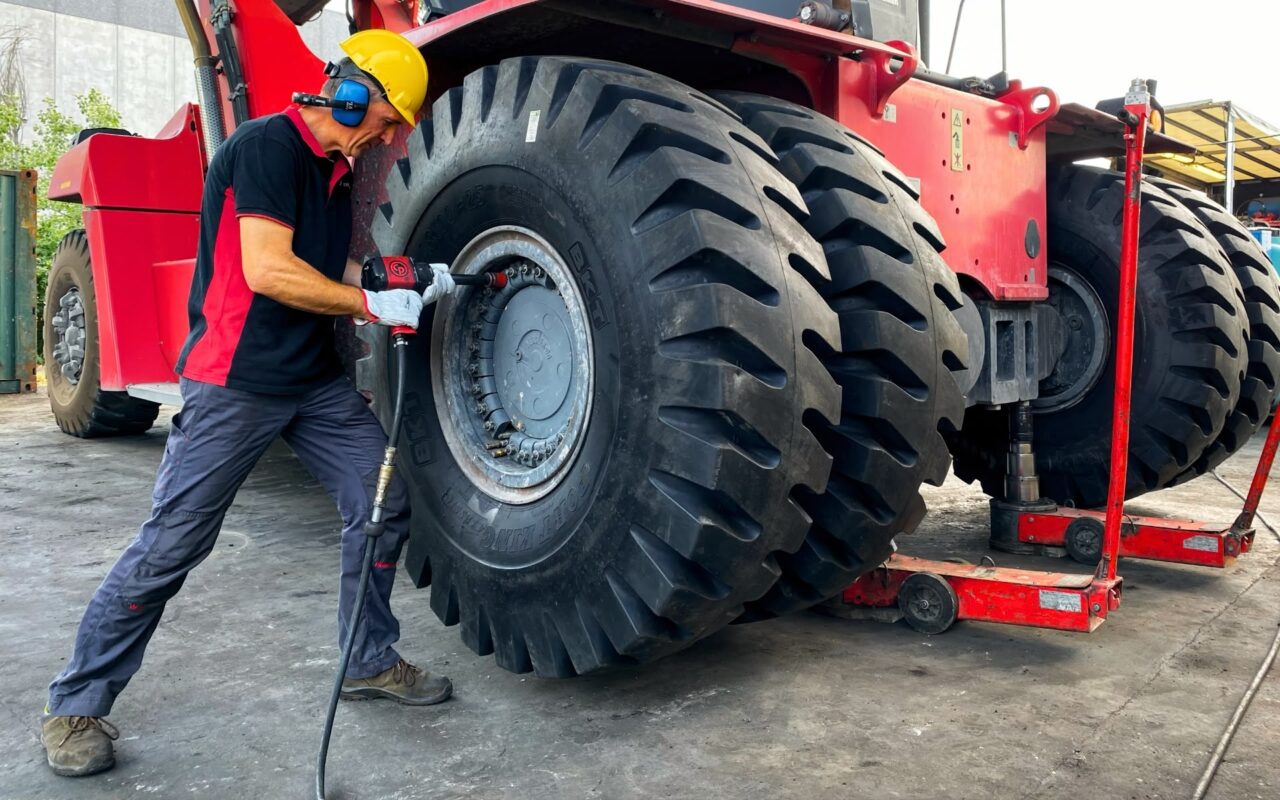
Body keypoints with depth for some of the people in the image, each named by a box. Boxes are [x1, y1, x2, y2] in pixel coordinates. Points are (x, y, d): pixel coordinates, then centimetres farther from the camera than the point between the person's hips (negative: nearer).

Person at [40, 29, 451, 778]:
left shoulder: (336, 171, 14)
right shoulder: (267, 144, -14)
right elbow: (267, 271, -23)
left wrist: (416, 285, 1)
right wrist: (375, 305, -18)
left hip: (317, 379, 9)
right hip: (236, 381, -8)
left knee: (384, 503, 4)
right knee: (173, 543, -4)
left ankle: (371, 662, 20)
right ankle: (76, 707, 12)